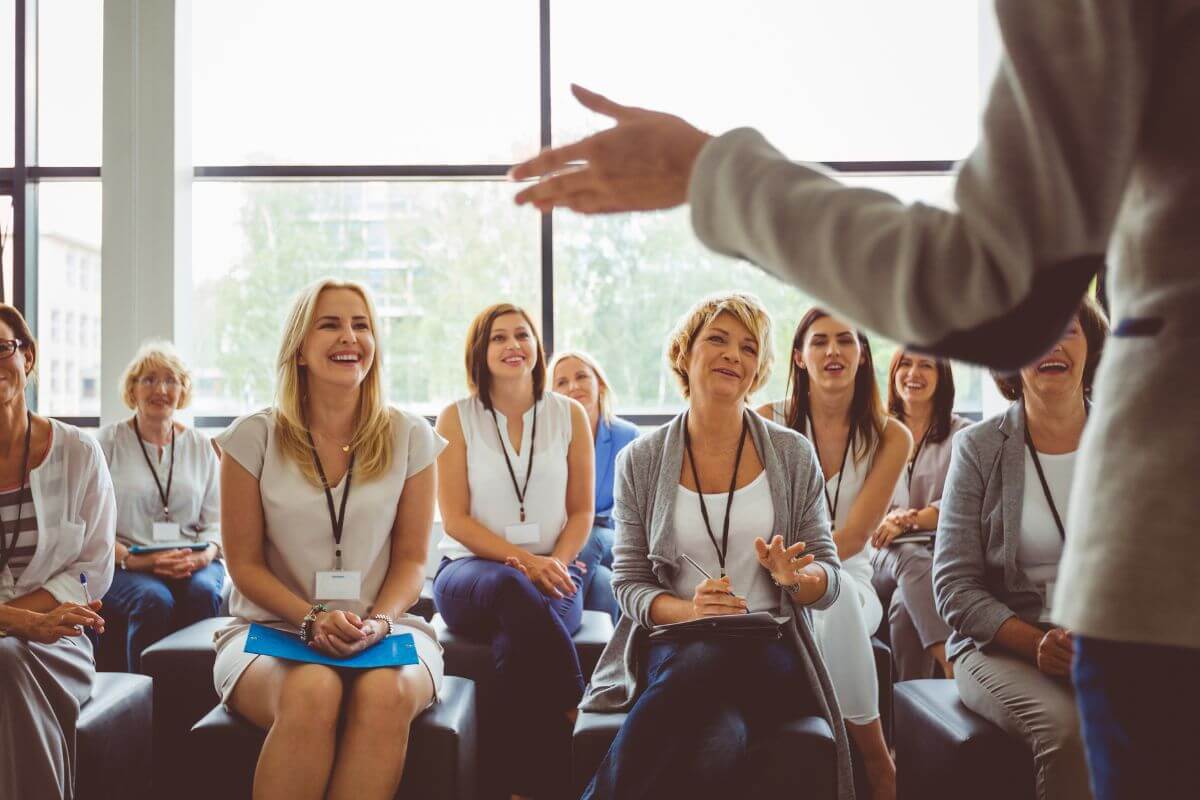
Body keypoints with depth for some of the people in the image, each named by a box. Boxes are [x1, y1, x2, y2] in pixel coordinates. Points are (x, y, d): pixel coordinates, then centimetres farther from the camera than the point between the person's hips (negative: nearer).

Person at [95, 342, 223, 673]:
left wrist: (205, 555, -11)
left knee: (203, 592, -32)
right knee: (154, 600, -34)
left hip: (192, 564, 2)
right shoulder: (107, 443, 7)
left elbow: (217, 520, 12)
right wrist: (131, 559, -17)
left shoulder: (201, 446, 15)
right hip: (122, 567, -2)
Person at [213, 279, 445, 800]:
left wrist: (378, 622, -14)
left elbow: (411, 559, 6)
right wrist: (312, 620, -15)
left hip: (384, 628, 1)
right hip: (271, 629, -1)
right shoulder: (254, 436, 1)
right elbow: (245, 562, 1)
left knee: (387, 693, -34)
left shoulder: (410, 438, 4)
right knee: (312, 693, -36)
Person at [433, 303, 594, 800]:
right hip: (471, 571, -1)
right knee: (511, 589, -38)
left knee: (517, 644, -34)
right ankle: (578, 709, -28)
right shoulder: (456, 418, 4)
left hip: (552, 576, 1)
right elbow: (454, 519, -2)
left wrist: (556, 563, -11)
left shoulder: (569, 414, 8)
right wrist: (523, 560, -16)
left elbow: (581, 511, 9)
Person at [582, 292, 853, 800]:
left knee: (703, 669, -37)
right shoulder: (640, 462, 6)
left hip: (769, 649, 1)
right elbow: (629, 584, 4)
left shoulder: (793, 457, 8)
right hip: (672, 648, 0)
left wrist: (796, 578, -16)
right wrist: (688, 611, -16)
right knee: (717, 747, -37)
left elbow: (830, 581, 9)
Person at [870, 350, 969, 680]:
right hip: (886, 553, 2)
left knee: (905, 603, -35)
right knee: (912, 558, -36)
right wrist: (893, 518, -12)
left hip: (942, 552, -1)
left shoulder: (963, 434, 10)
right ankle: (946, 654, -44)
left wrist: (907, 522, -19)